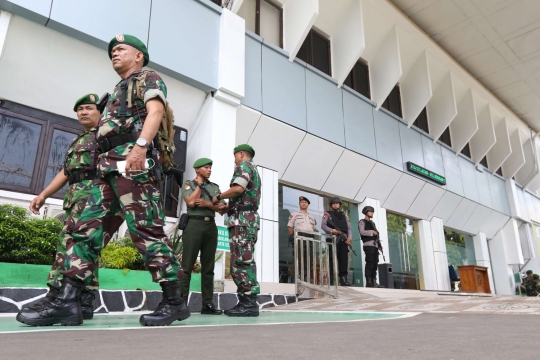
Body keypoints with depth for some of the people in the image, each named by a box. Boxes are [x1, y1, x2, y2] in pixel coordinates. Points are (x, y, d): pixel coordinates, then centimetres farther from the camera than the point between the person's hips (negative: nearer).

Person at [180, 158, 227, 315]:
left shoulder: (215, 187, 19)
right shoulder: (188, 184, 8)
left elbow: (222, 208, 9)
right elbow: (191, 202, -10)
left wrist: (207, 204, -8)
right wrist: (200, 184, 2)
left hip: (211, 226, 4)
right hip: (194, 224, -4)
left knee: (208, 267, 3)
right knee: (187, 266, -6)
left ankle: (207, 304, 5)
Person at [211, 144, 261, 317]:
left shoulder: (244, 165, 1)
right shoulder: (254, 171, 30)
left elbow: (238, 188, -17)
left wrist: (218, 197, -4)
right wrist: (227, 207, 24)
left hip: (242, 219, -10)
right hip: (249, 219, 10)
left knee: (242, 261, -13)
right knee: (241, 262, 7)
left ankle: (249, 304, -14)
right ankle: (245, 302, 6)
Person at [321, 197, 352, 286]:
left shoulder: (344, 215, 23)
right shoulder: (327, 214, 11)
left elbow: (349, 228, 16)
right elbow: (323, 225, -2)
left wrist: (349, 237, -2)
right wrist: (331, 230, -20)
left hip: (343, 239, 4)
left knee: (344, 259, -1)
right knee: (332, 259, -8)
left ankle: (343, 279, 2)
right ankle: (330, 280, -7)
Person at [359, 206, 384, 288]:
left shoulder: (372, 223, 26)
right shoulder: (362, 222, 4)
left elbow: (376, 234, 22)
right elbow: (362, 232, -13)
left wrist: (379, 245, 11)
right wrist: (372, 232, -13)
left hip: (375, 245, 8)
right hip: (368, 245, -8)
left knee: (375, 264, 3)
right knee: (369, 264, -12)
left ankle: (374, 282, 4)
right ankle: (368, 282, -12)